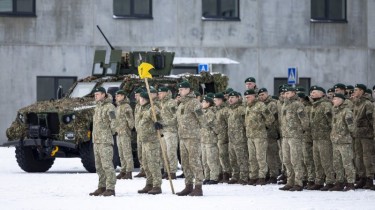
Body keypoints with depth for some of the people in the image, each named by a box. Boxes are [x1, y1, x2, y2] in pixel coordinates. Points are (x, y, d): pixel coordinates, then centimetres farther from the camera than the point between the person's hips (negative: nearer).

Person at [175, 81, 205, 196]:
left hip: (193, 137, -9)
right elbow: (180, 121, 27)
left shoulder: (194, 102, -9)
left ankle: (198, 187, -9)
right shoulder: (181, 104, 18)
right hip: (182, 137, 9)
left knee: (195, 161, -10)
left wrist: (199, 113, -31)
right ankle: (188, 186, 18)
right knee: (185, 163, 11)